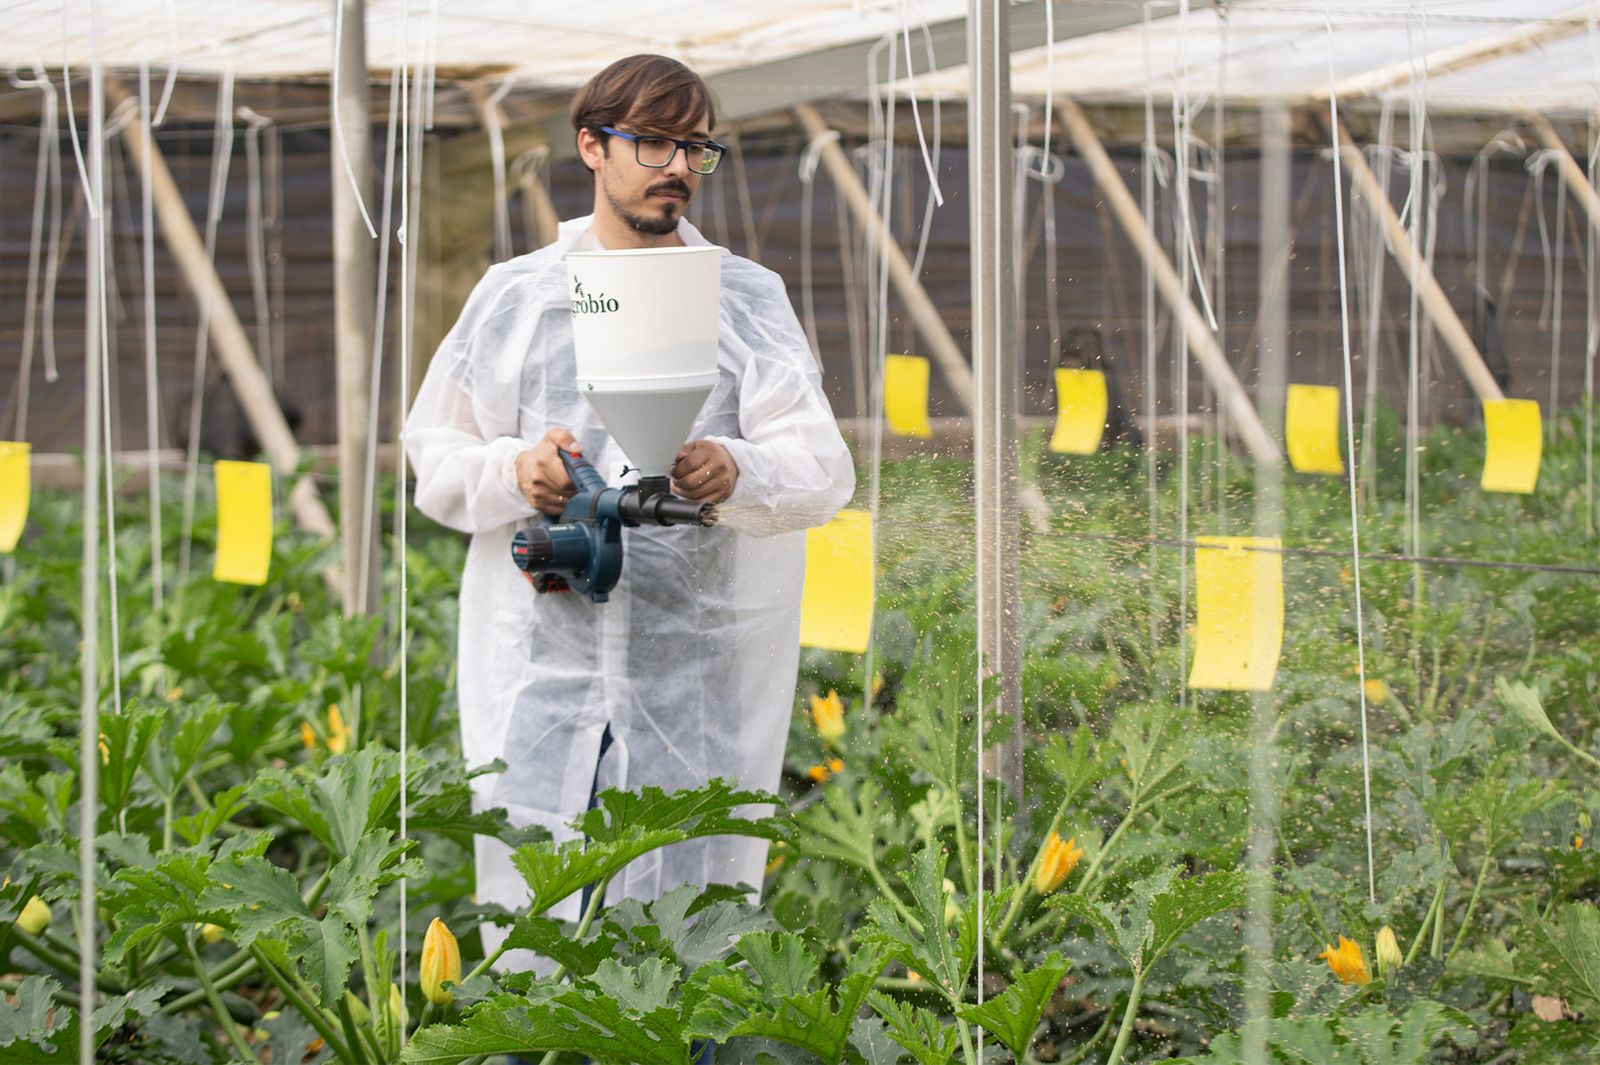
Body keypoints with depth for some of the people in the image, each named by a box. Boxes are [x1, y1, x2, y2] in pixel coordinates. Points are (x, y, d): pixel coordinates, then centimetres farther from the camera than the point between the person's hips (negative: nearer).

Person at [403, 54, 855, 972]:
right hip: (543, 669, 0)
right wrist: (515, 472, -11)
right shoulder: (515, 294, 12)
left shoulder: (751, 298, 10)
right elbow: (434, 457, 11)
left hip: (700, 679, 0)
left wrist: (737, 472, -23)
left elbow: (824, 469, -1)